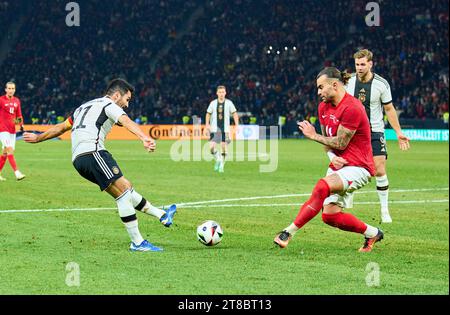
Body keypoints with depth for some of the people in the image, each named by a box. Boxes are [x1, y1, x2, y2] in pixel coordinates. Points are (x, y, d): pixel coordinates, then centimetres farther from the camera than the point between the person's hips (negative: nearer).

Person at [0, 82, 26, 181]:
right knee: (10, 149, -16)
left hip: (12, 130, 6)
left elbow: (19, 115, 18)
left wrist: (21, 124, 4)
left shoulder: (17, 101, 11)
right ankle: (17, 173, -24)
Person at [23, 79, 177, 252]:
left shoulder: (84, 106, 30)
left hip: (77, 159, 9)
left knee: (126, 189, 15)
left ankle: (162, 215, 19)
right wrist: (145, 138, -35)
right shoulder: (109, 106, 3)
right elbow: (127, 122, -18)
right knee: (124, 192, -11)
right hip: (92, 152, -9)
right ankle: (137, 242, -15)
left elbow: (60, 127, 37)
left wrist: (37, 138, 51)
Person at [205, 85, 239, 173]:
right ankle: (218, 159, 15)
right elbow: (208, 114, 13)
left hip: (225, 129, 0)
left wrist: (236, 125, -6)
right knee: (211, 147, -12)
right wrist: (207, 124, 1)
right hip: (215, 129, 0)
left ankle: (221, 166, 12)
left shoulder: (229, 103, 0)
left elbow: (235, 114, 3)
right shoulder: (213, 103, 3)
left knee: (224, 148, -3)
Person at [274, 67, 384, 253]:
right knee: (330, 215, -4)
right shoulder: (324, 107, 10)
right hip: (339, 165, 9)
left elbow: (340, 143, -15)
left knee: (322, 187, -32)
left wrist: (313, 136, -4)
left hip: (358, 167, -9)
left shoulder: (352, 108, -18)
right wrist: (333, 156, -4)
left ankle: (289, 232, -30)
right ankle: (372, 233, 17)